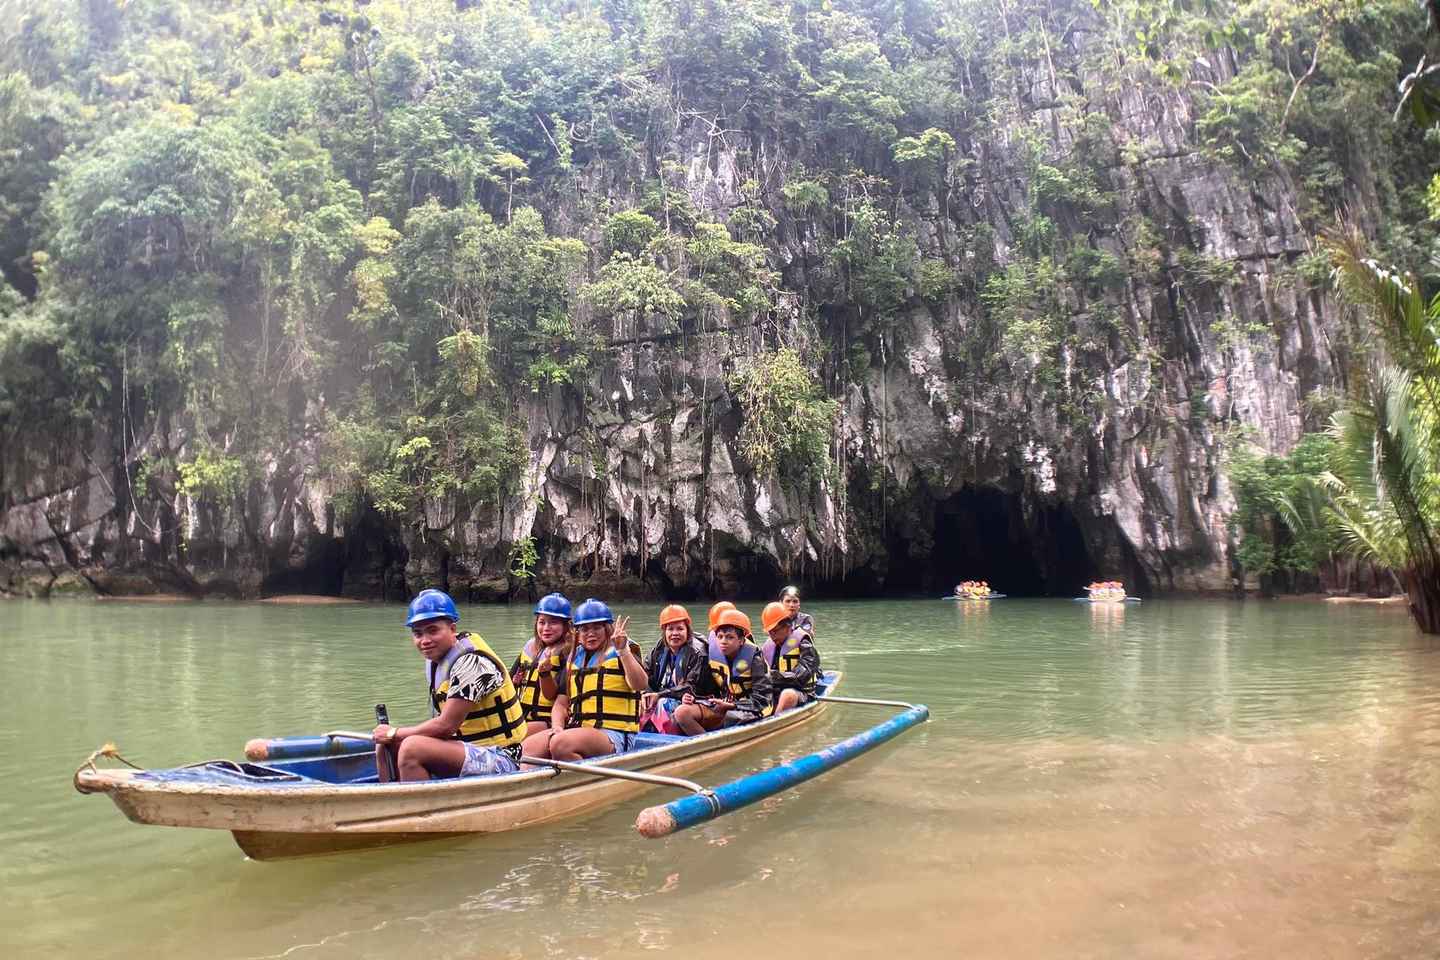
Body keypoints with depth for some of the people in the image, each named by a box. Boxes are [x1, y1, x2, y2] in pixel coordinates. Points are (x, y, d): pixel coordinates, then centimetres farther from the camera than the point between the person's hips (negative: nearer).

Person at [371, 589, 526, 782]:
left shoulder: (471, 661, -18)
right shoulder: (434, 660, 10)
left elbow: (445, 725, -19)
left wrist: (394, 733, -7)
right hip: (468, 748, 10)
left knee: (412, 748, -27)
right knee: (386, 746, 5)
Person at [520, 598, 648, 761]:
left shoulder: (621, 654, 3)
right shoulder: (573, 659, 21)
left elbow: (641, 685, -16)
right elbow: (561, 703, 20)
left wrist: (623, 651, -25)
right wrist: (557, 727, 0)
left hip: (613, 734, -6)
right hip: (578, 728, 6)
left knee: (560, 744, -33)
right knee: (529, 745, -18)